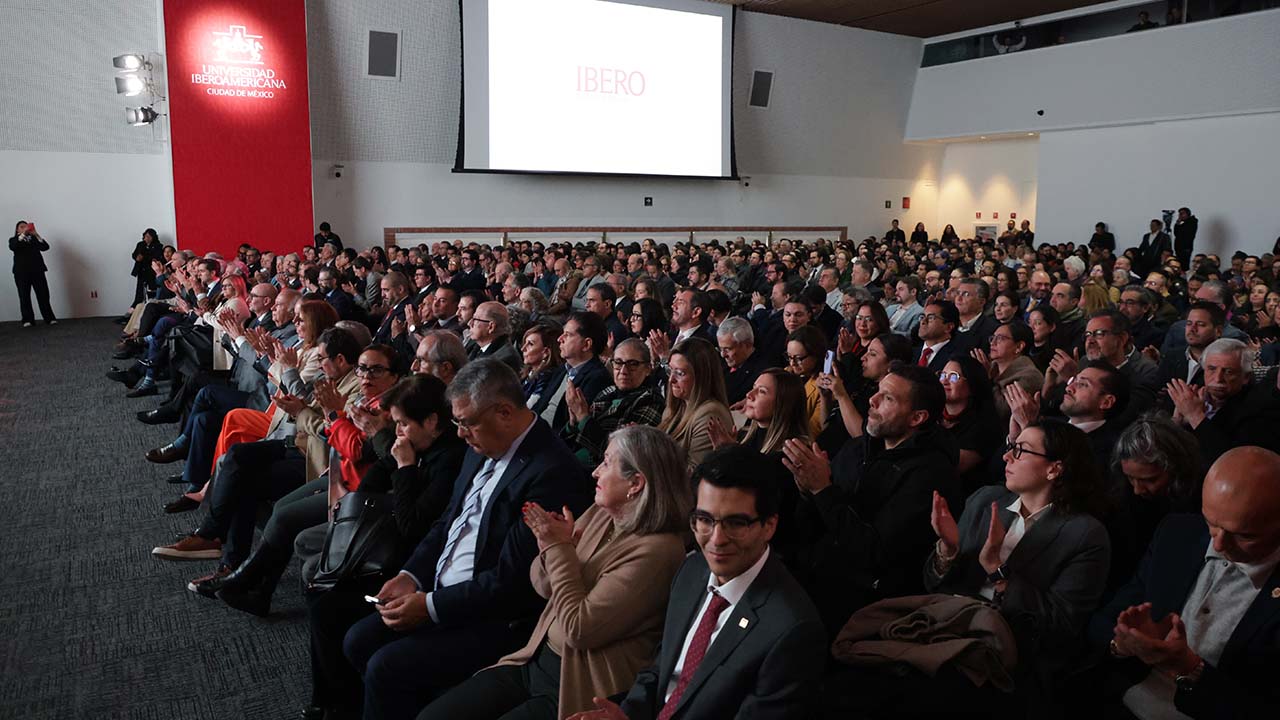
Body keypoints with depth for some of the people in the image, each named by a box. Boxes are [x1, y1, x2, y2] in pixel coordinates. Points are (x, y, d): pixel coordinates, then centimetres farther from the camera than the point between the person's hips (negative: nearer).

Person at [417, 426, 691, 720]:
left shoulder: (658, 549, -21)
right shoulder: (599, 514, 4)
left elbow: (578, 629, -20)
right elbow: (543, 586, 13)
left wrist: (560, 547, -14)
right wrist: (550, 548, -9)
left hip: (577, 689, -7)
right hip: (535, 662, 8)